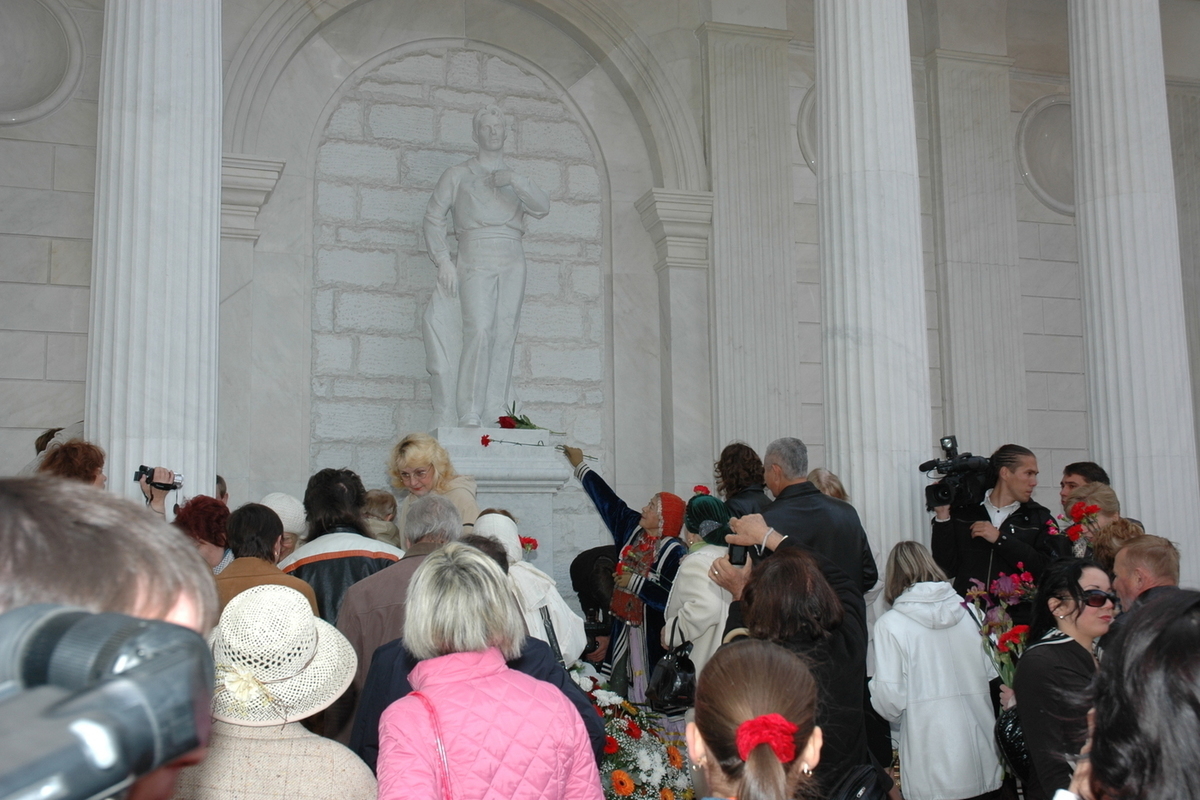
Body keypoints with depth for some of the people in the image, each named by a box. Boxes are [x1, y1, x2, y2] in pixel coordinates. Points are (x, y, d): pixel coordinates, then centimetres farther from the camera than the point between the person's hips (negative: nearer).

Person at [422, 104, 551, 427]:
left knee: (505, 335, -6)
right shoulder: (458, 175, 15)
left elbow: (542, 208, 6)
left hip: (512, 261, 3)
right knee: (479, 331, -18)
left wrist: (515, 180, -7)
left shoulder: (516, 178, 22)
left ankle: (495, 416, -6)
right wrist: (443, 261, -1)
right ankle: (468, 416, -19)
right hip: (476, 258, -3)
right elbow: (433, 217, 10)